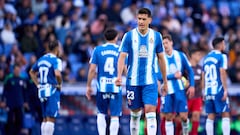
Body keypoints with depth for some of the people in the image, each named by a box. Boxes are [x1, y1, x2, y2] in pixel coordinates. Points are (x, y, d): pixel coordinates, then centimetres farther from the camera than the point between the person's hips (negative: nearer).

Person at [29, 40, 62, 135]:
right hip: (52, 91, -7)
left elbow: (32, 72, 24)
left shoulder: (41, 59, 12)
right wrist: (59, 84, -11)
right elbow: (57, 74, -28)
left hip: (42, 91, 7)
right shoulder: (56, 60, -12)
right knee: (51, 119, -8)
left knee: (45, 119, 15)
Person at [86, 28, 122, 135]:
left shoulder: (98, 50, 3)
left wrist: (88, 86, 7)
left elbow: (92, 69, 0)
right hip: (116, 87, -1)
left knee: (101, 113, 16)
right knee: (115, 116, 1)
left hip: (102, 87, 1)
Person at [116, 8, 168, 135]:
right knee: (135, 113, 8)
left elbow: (161, 59, 11)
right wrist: (119, 76, -22)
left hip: (150, 81, 0)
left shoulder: (156, 36, 3)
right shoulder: (129, 36, -1)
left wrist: (165, 81, 14)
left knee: (150, 111, -13)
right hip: (133, 81, 0)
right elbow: (122, 56, -7)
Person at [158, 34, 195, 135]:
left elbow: (190, 71, 9)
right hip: (167, 92, 0)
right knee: (168, 118, 2)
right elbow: (159, 76, -10)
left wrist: (192, 85, 0)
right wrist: (173, 76, -15)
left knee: (183, 116, -4)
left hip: (180, 90, 1)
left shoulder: (180, 55, 3)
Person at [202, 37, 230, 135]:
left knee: (210, 116, 6)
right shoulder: (221, 56, -5)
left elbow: (203, 76, 16)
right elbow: (222, 73, -14)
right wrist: (225, 90, -15)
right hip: (219, 90, -6)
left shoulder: (206, 57, 16)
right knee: (225, 115, -3)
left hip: (208, 90, 6)